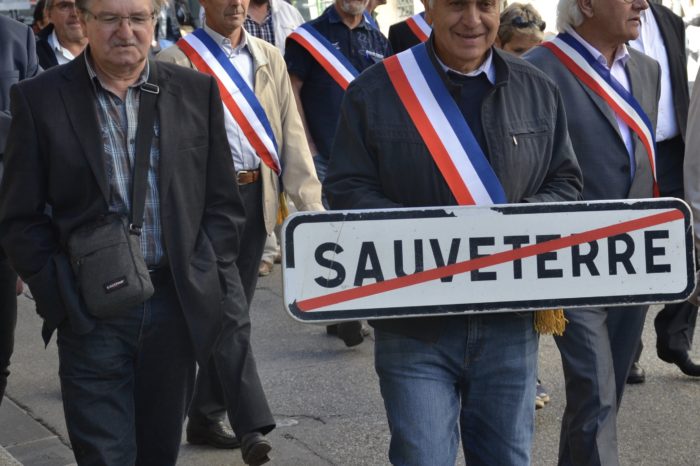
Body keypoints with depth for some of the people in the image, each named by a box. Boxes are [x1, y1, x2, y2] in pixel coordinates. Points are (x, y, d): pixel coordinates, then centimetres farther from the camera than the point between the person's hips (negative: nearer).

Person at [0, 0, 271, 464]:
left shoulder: (197, 91, 5)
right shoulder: (39, 99, -1)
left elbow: (224, 204, 9)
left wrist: (202, 282, -1)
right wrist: (59, 294, -7)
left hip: (177, 305, 2)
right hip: (92, 315, -2)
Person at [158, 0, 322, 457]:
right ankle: (252, 420, -9)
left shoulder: (270, 58, 12)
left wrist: (310, 201, -1)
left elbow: (292, 132, 8)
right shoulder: (177, 60, -2)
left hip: (256, 195, 5)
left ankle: (206, 418, 21)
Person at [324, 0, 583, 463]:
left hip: (510, 320, 3)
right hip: (415, 323, -3)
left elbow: (565, 182, 13)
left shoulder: (538, 90, 10)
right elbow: (346, 189, -2)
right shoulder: (375, 92, 0)